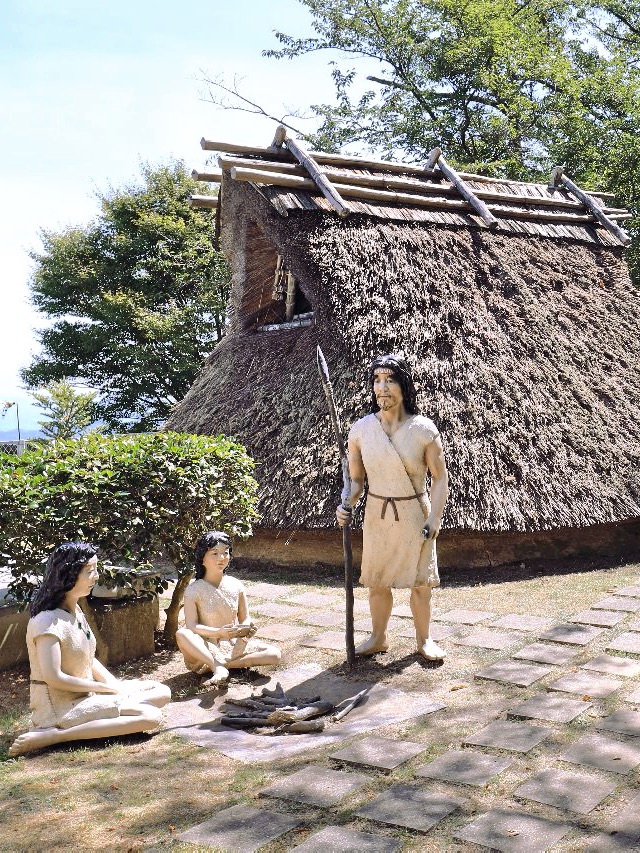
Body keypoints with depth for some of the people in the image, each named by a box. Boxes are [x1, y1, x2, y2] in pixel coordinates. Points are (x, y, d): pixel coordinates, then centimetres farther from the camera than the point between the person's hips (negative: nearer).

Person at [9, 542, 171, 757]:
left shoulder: (75, 610, 9)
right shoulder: (49, 621, -20)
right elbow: (53, 677, -25)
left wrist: (116, 683, -1)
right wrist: (106, 687, -16)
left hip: (86, 695, 9)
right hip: (60, 706, -9)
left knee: (162, 692, 5)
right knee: (150, 716, -21)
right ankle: (52, 735, -20)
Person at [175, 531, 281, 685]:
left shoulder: (235, 586, 3)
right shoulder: (194, 590, -7)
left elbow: (245, 618, 9)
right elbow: (191, 626, -13)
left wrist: (246, 629, -16)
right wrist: (219, 632, -29)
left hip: (234, 645, 4)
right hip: (206, 649, -4)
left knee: (274, 654, -18)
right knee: (181, 634, -34)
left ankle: (215, 665, -22)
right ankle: (219, 667, -34)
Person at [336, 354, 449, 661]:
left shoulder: (423, 429, -12)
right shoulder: (360, 430, -5)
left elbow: (440, 477, -6)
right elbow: (355, 479, 2)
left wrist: (434, 518, -13)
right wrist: (346, 505, -16)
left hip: (415, 514, -2)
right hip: (376, 514, 2)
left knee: (421, 582, 5)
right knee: (377, 581, 11)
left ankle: (424, 639, 26)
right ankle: (378, 637, 30)